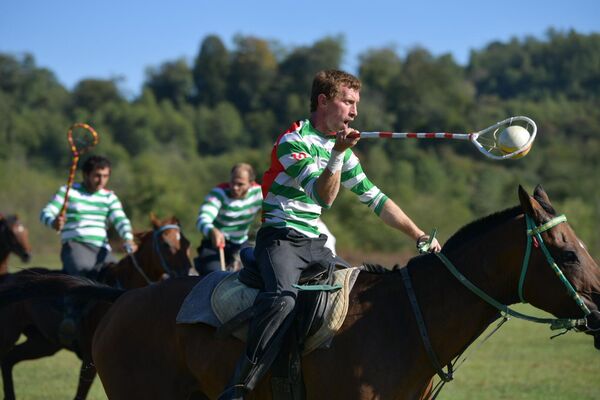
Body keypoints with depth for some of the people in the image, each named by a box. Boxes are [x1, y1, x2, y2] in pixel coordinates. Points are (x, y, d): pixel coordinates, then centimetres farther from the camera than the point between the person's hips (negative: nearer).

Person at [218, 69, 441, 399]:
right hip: (280, 239, -9)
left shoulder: (340, 145, 15)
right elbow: (323, 196, -21)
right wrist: (337, 154, -35)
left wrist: (419, 235, 14)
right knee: (283, 298, -34)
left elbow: (374, 198, 19)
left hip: (315, 245, 9)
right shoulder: (294, 140, -11)